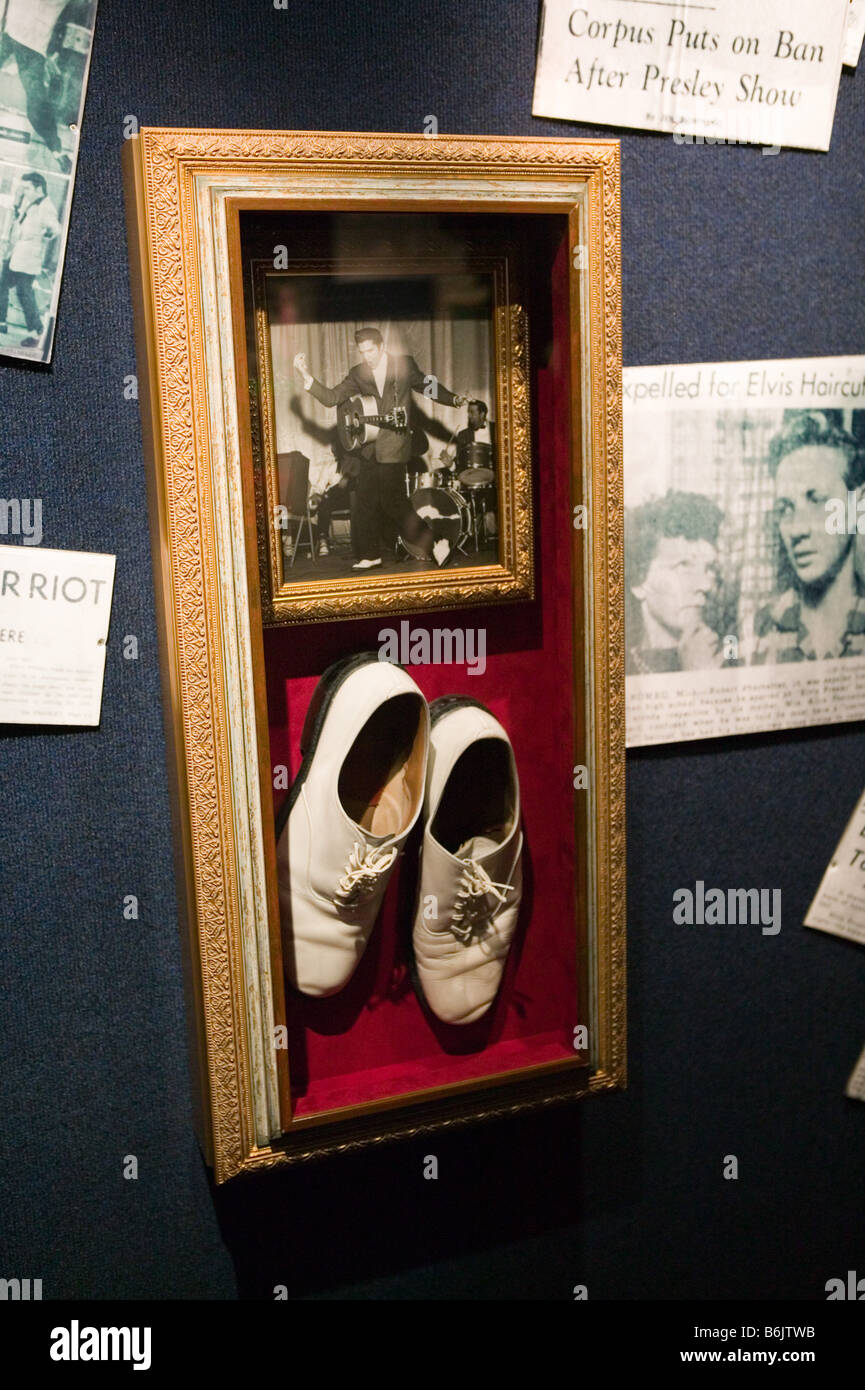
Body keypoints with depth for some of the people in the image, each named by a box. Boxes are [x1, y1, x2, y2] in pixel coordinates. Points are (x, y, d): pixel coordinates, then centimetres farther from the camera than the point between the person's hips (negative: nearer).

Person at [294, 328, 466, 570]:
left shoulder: (404, 365, 0)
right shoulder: (358, 373, 7)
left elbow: (429, 387, 10)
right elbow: (331, 397, 3)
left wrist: (454, 399, -4)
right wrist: (307, 376, -8)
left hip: (395, 444, -5)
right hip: (370, 447, 5)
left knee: (393, 501, -11)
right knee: (364, 501, 6)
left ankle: (434, 545, 0)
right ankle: (369, 556, 17)